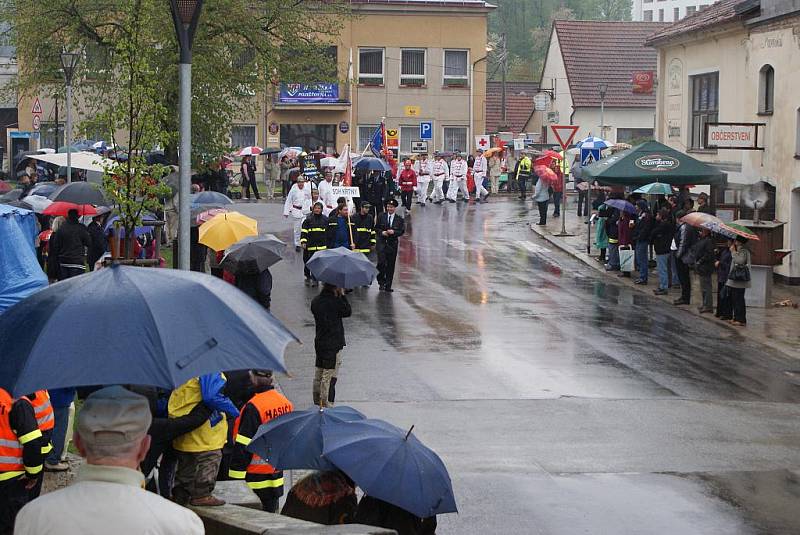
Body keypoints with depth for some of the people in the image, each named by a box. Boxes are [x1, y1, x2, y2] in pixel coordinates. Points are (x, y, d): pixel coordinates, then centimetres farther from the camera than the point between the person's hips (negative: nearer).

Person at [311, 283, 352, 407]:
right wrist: (342, 295, 3)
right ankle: (327, 405, -3)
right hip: (333, 344, -7)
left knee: (318, 375, 14)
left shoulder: (315, 301, 4)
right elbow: (348, 312, -3)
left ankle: (317, 403, 21)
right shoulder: (335, 301, -16)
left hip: (319, 342, 7)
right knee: (330, 376, -4)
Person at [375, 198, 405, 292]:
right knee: (381, 262, -17)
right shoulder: (381, 217, 3)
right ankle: (381, 281, 1)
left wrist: (393, 232, -17)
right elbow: (376, 228, 6)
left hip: (392, 243, 1)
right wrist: (382, 232, -13)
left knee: (391, 265, 6)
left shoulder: (399, 219, 3)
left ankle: (388, 286, 14)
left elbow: (402, 231, 0)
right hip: (382, 242, -1)